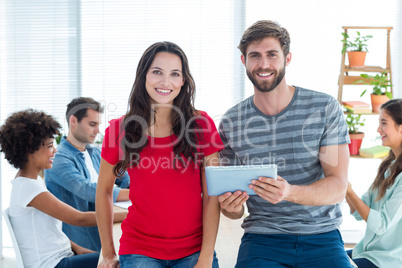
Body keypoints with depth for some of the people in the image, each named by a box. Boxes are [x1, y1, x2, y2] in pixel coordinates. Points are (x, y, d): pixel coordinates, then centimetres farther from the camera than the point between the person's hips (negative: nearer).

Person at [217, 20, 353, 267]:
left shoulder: (325, 108, -3)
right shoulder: (231, 122, 1)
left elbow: (338, 187, -8)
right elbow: (235, 210, 7)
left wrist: (289, 193, -28)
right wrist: (230, 207, -18)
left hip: (321, 238, 0)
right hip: (262, 239, 1)